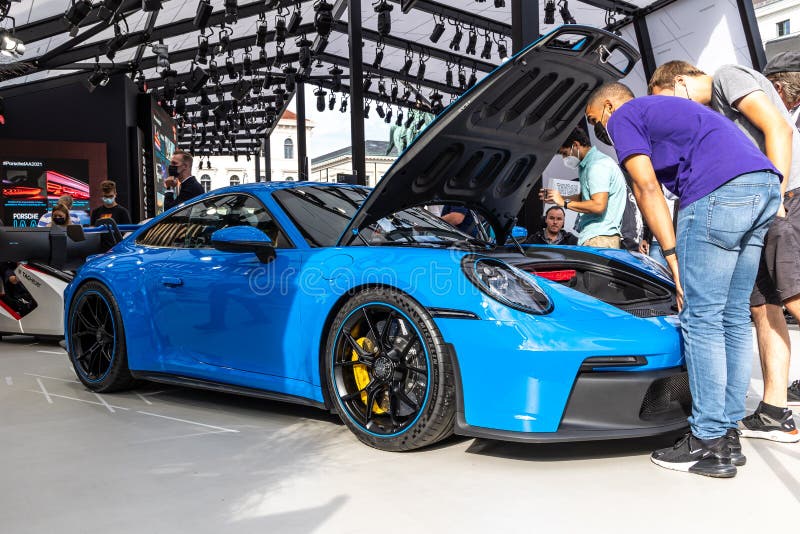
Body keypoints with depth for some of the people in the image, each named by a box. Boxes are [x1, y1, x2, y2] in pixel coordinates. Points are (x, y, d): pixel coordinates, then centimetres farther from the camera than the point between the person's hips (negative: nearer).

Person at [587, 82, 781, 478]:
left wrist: (674, 259, -5)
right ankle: (729, 434, 18)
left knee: (702, 320, -5)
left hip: (720, 191, -9)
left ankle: (709, 443, 0)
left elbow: (647, 188, -2)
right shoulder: (663, 110, 36)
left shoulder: (623, 117, 9)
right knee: (734, 317, 11)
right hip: (766, 183, 9)